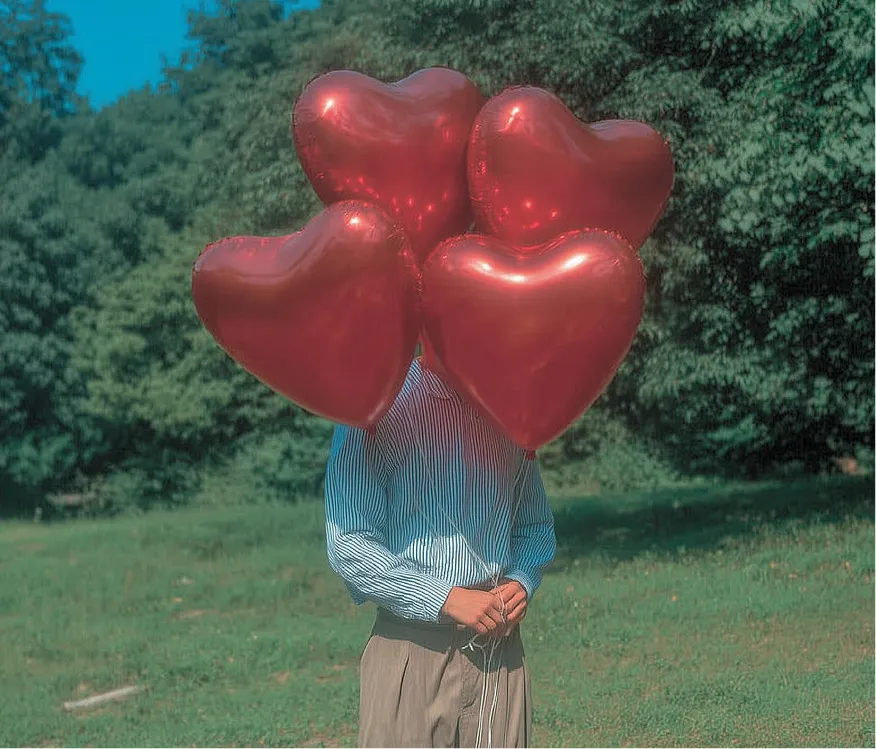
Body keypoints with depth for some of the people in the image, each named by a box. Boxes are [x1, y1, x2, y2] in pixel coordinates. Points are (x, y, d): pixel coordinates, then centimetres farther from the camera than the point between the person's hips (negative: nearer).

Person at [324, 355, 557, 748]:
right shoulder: (375, 411, -5)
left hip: (499, 649, 5)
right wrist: (446, 599, -16)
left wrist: (522, 582, 1)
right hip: (411, 650, -4)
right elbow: (348, 545, -10)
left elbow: (536, 527, 22)